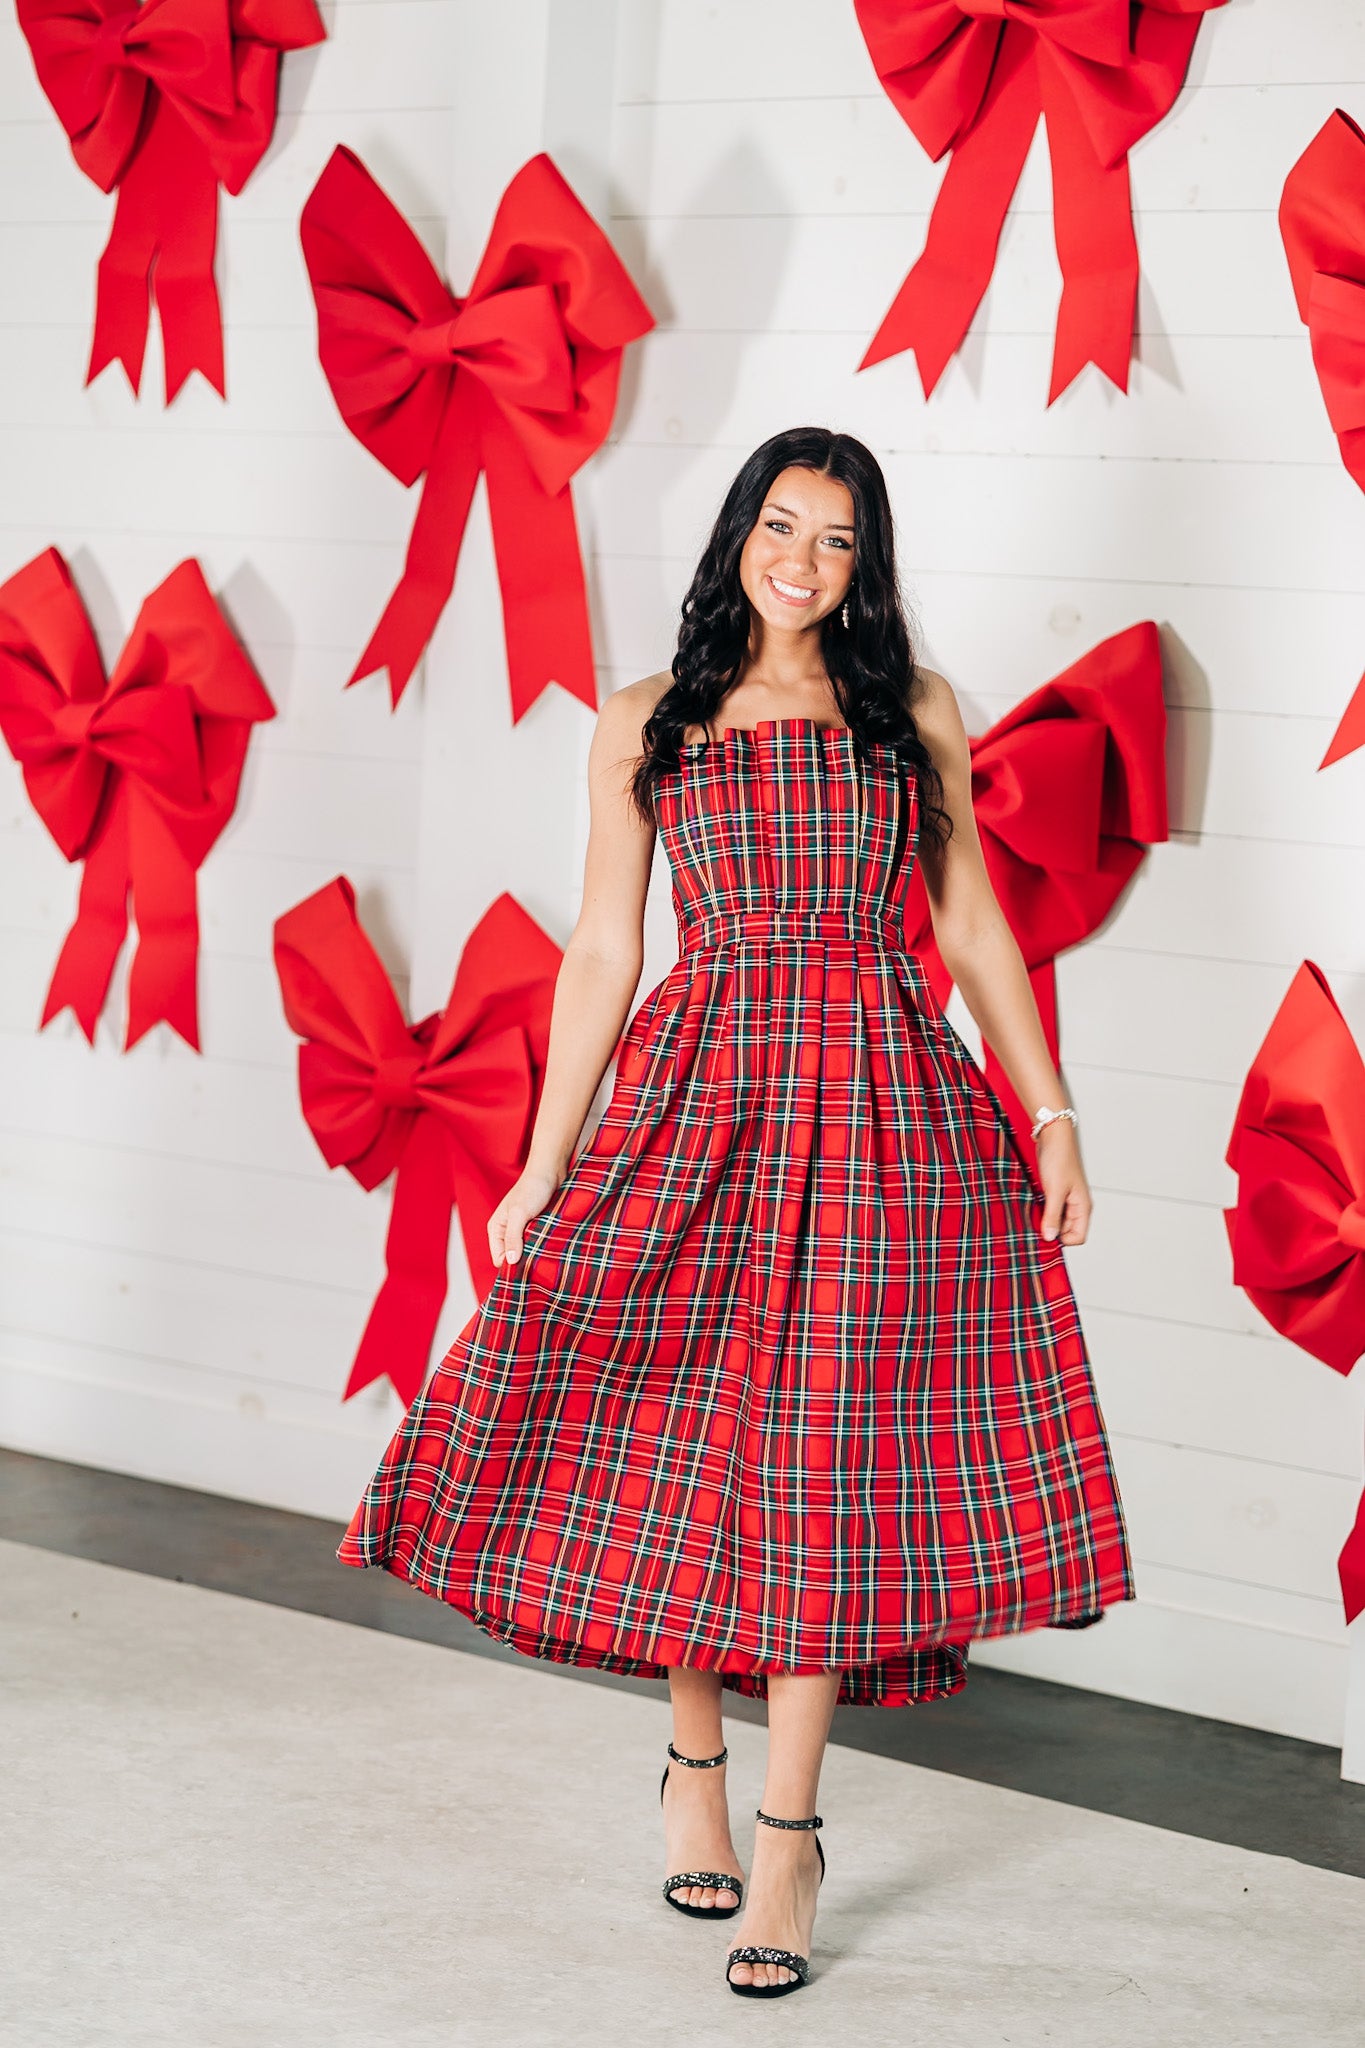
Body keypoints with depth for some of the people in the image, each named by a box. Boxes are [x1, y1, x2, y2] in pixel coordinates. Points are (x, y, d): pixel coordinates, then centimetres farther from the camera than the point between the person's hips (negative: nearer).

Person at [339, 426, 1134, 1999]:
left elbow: (974, 932, 11)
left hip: (880, 1112, 0)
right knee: (681, 1449, 2)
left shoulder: (914, 716, 8)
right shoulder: (645, 728, 7)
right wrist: (544, 1167, 4)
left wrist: (1050, 1115, 5)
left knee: (821, 1461, -2)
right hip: (695, 1104, 0)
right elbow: (601, 954, 7)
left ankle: (787, 1838, 6)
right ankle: (695, 1759, 26)